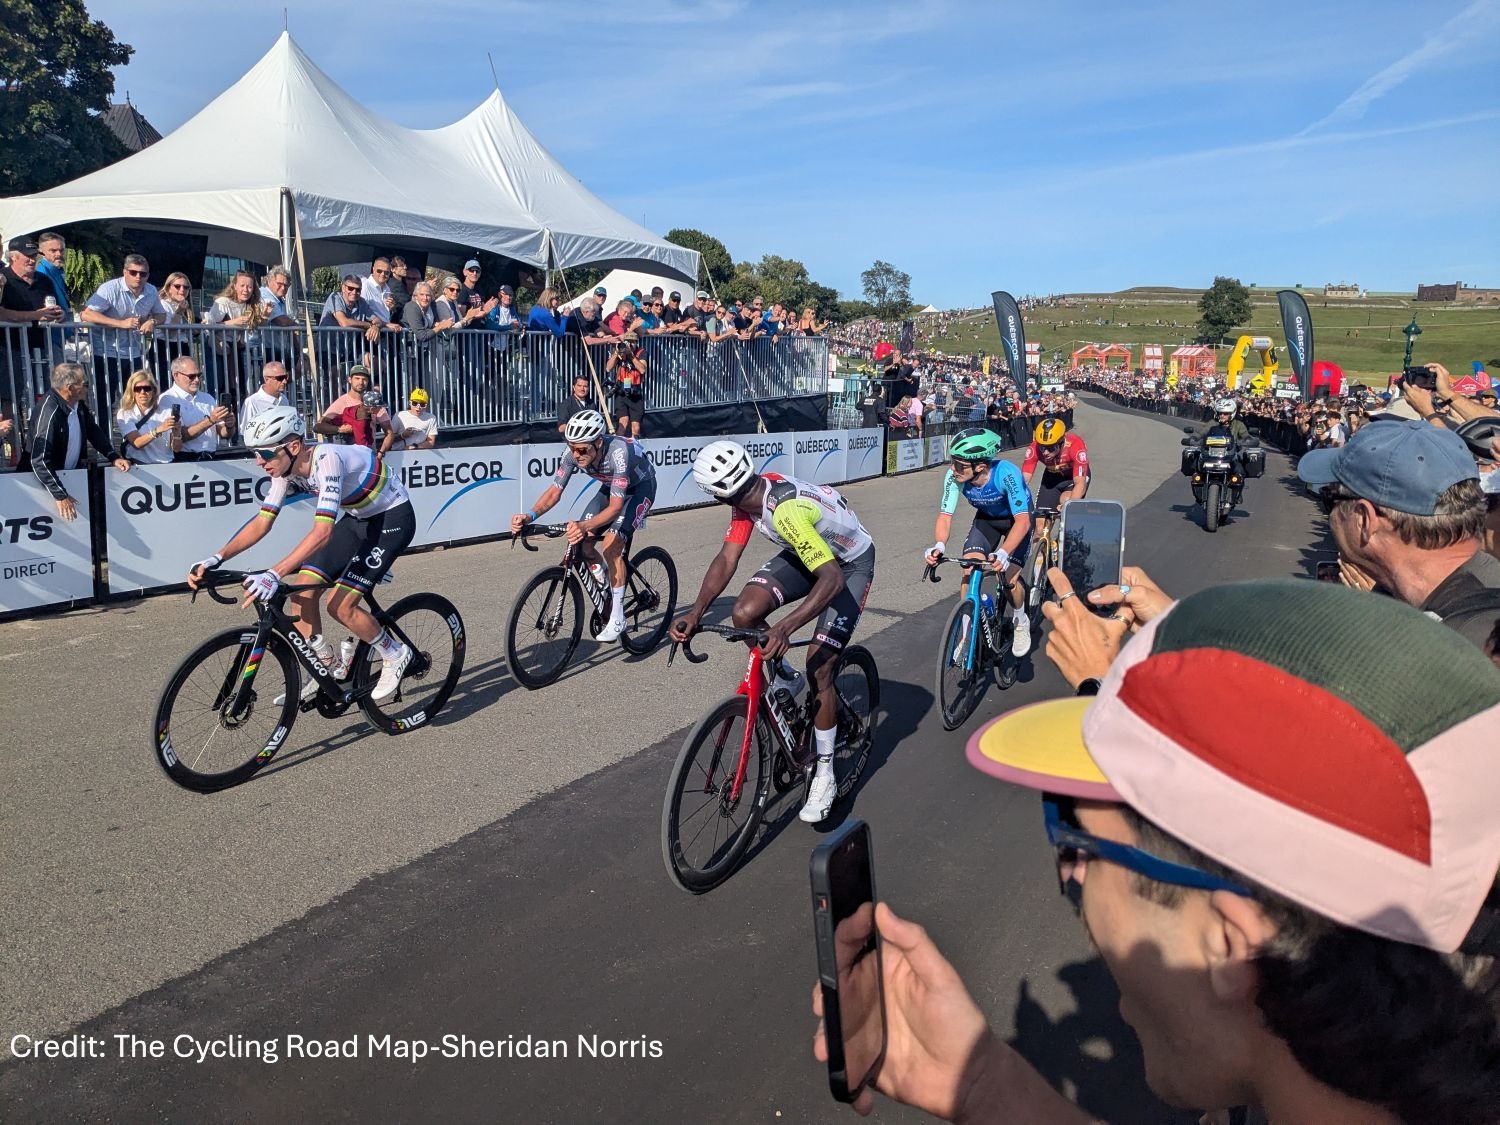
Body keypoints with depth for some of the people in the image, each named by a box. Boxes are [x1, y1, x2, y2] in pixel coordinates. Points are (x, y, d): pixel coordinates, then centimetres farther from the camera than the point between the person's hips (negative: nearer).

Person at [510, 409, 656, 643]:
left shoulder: (618, 453, -41)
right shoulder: (573, 453, -24)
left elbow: (615, 507, -41)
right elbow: (554, 492, -20)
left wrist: (585, 525, -58)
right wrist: (530, 515, -39)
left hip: (640, 486, -6)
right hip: (611, 486, 6)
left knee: (611, 543, -25)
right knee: (582, 543, -9)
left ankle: (617, 619, -15)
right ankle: (607, 591, 19)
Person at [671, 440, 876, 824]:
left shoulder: (787, 511, -40)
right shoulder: (748, 499, -16)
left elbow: (832, 580, -45)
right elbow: (727, 558, -13)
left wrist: (786, 626, -55)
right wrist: (696, 612, -25)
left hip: (850, 564, -7)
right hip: (808, 554, 7)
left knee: (818, 667, -12)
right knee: (745, 612, -16)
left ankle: (825, 775, 4)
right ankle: (786, 682, 12)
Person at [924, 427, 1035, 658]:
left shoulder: (1006, 474, -40)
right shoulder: (954, 476, -29)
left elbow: (1022, 521, -44)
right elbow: (945, 515, -28)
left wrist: (1004, 553, -59)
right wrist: (939, 546, -48)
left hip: (1016, 518, -3)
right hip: (986, 518, 3)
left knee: (1008, 576, -15)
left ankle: (1020, 623, 17)